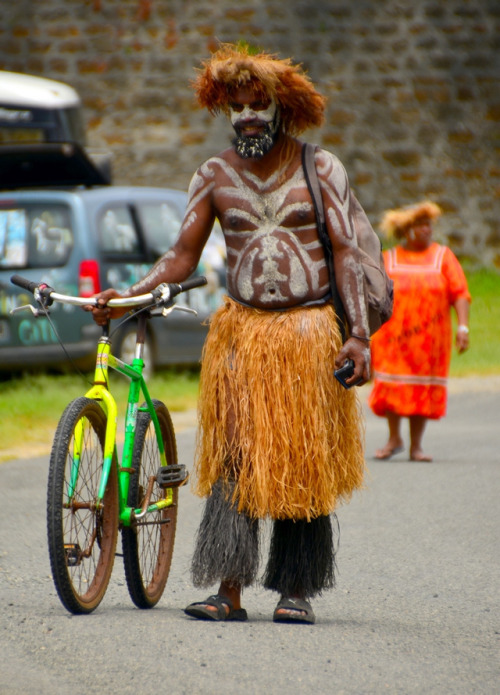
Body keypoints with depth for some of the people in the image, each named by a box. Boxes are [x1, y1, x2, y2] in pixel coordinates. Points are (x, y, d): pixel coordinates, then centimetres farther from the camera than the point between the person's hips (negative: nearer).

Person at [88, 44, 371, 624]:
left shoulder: (320, 169, 3)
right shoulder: (215, 176, 8)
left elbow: (346, 253, -1)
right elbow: (181, 257, 7)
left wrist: (358, 333, -11)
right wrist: (126, 297, -9)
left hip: (309, 330, -2)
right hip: (241, 330, 2)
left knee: (304, 461, -1)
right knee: (233, 458, -6)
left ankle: (297, 591, 6)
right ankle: (229, 591, -7)